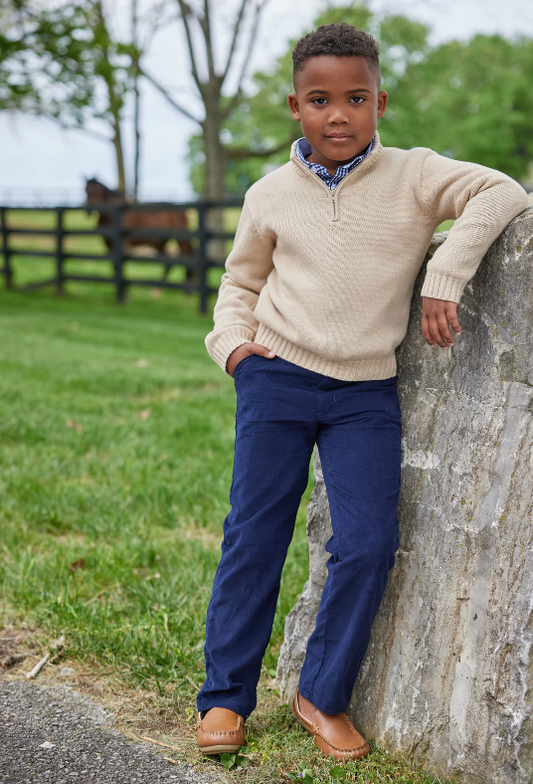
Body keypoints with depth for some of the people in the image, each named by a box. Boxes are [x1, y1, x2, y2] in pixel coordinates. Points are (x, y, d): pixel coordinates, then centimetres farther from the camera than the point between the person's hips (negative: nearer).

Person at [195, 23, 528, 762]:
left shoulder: (412, 176, -3)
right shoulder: (271, 194, 4)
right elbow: (241, 278, 18)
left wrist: (444, 278, -22)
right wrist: (232, 339, -1)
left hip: (367, 395, 0)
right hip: (277, 379, 1)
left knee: (369, 545, -6)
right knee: (254, 538, 4)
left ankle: (323, 694, 13)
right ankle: (225, 695, 17)